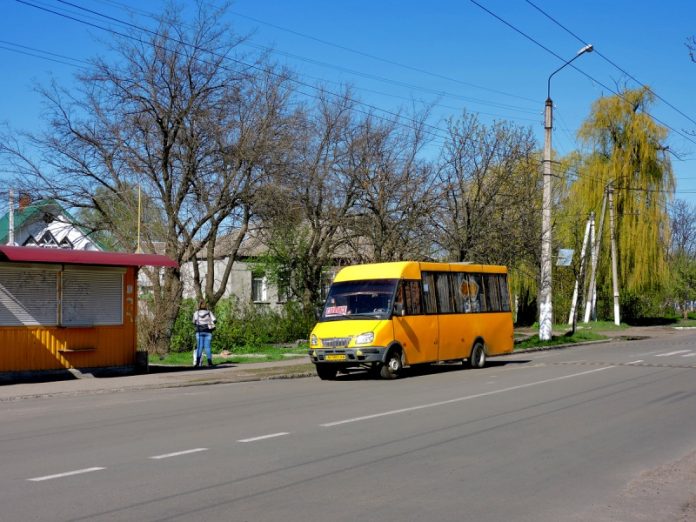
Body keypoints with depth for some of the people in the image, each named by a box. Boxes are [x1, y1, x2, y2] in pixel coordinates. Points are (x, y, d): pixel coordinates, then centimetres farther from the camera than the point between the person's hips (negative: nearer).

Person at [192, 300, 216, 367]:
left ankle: (197, 362, -12)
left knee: (199, 347, 0)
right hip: (207, 331, 0)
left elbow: (194, 323, 8)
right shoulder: (209, 312, 3)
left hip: (199, 332, 0)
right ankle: (209, 362, -1)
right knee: (207, 347, 3)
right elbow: (214, 320, -3)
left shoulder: (196, 313, 3)